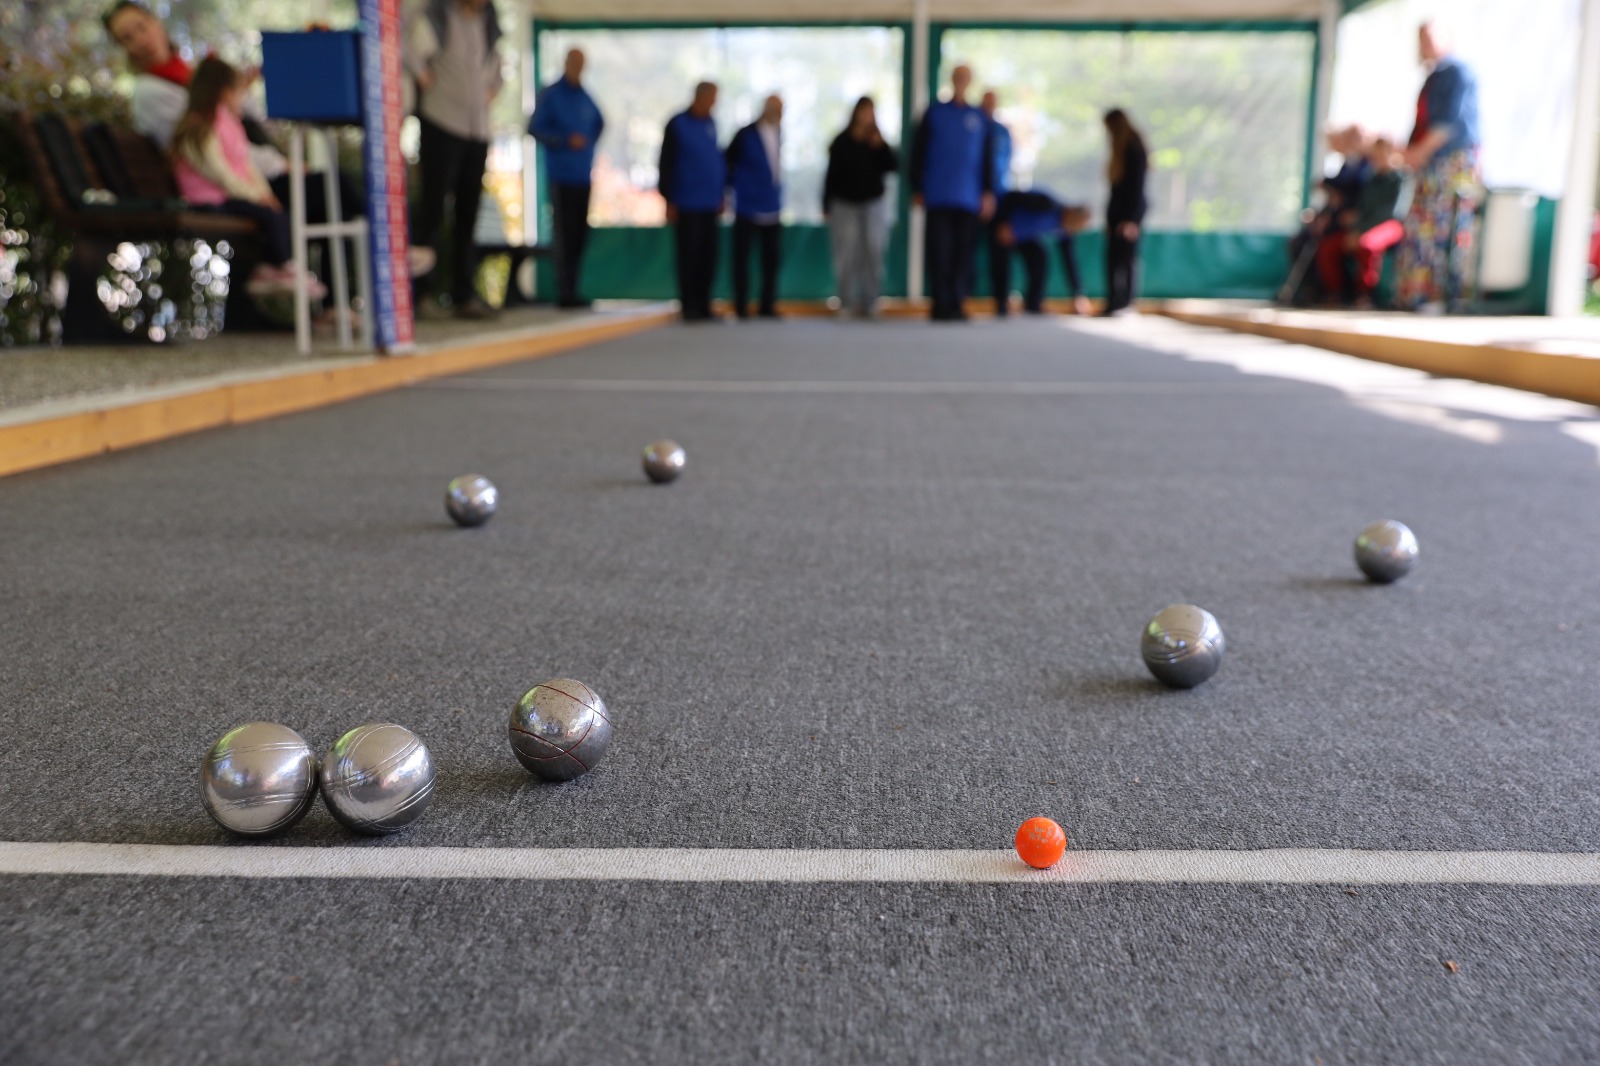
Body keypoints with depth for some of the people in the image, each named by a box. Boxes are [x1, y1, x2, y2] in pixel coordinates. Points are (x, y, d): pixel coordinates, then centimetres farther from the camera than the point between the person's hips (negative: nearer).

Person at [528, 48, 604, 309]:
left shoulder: (585, 97, 16)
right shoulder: (550, 95, -1)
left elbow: (599, 123, 33)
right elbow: (535, 128, -5)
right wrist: (566, 141, -13)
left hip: (583, 176, 6)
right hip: (562, 176, -6)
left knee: (579, 234, 5)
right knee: (565, 234, -9)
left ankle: (572, 290, 11)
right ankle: (564, 293, -7)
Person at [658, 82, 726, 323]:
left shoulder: (711, 124, 12)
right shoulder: (677, 124, -4)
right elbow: (665, 164, -4)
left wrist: (721, 194, 15)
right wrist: (669, 200, -7)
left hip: (710, 204, 5)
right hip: (687, 204, -5)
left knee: (708, 257, 5)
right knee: (689, 256, -2)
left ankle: (703, 305, 13)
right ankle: (689, 307, 4)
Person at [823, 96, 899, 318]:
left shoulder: (878, 142, 8)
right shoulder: (842, 142, 3)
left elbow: (894, 166, -2)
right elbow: (832, 175, 3)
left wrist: (881, 147, -14)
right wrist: (826, 206, 0)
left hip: (874, 204, 1)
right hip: (845, 205, -1)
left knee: (873, 255, -4)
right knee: (847, 256, -5)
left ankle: (870, 304, 1)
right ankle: (847, 303, 1)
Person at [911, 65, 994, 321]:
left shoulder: (979, 117, 10)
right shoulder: (934, 113, 8)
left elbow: (987, 157, 11)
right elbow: (918, 151, 7)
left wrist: (988, 192, 4)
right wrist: (917, 190, 2)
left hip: (968, 200, 1)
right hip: (937, 198, -1)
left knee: (962, 253, 0)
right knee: (939, 252, -3)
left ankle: (956, 305, 7)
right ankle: (941, 305, 2)